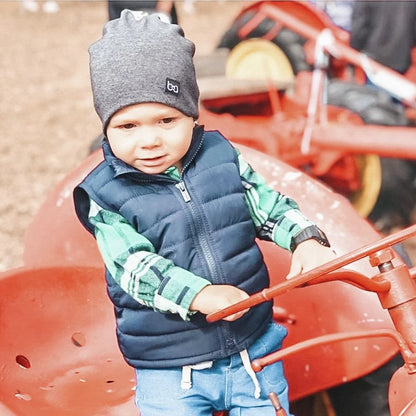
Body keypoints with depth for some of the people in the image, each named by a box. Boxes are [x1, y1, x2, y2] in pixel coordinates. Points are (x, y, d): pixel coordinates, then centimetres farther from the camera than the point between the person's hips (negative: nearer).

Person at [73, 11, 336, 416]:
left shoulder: (222, 156, -2)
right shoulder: (104, 194, -12)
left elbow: (271, 206, 6)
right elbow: (135, 268, -21)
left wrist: (306, 240, -14)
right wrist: (198, 294, -35)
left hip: (253, 348, 3)